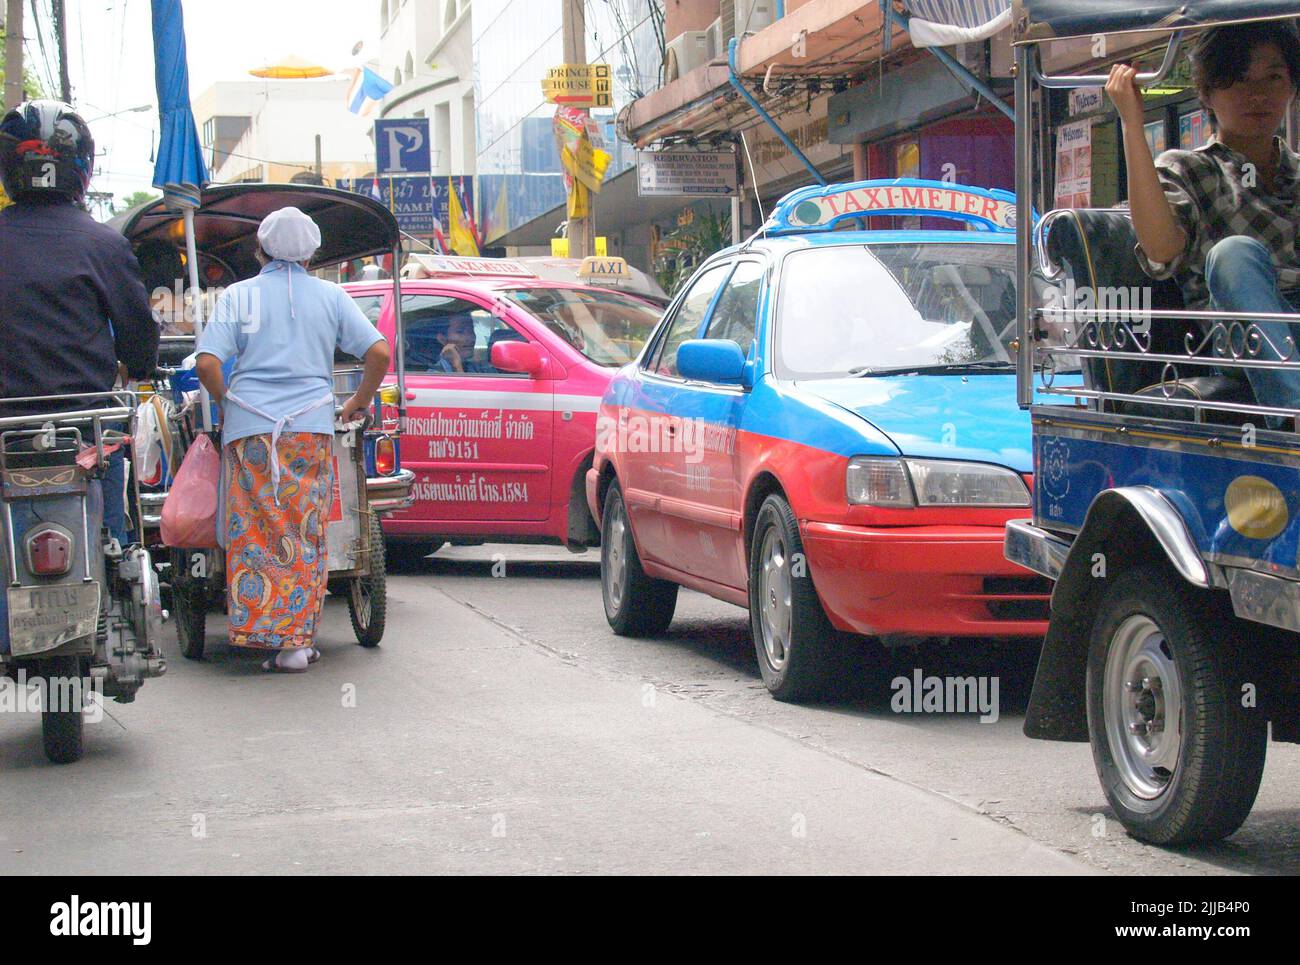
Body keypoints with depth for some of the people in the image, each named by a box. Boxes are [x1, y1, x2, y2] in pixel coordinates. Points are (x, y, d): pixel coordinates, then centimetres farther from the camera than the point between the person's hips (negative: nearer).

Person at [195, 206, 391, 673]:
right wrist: (360, 403, 15)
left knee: (255, 533, 3)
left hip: (250, 428, -1)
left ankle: (259, 625, -4)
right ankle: (295, 640, 3)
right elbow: (378, 353, 1)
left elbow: (207, 363, -5)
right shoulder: (330, 296, 8)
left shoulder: (239, 296, 5)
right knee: (305, 535, 5)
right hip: (312, 428, 1)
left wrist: (227, 402, 12)